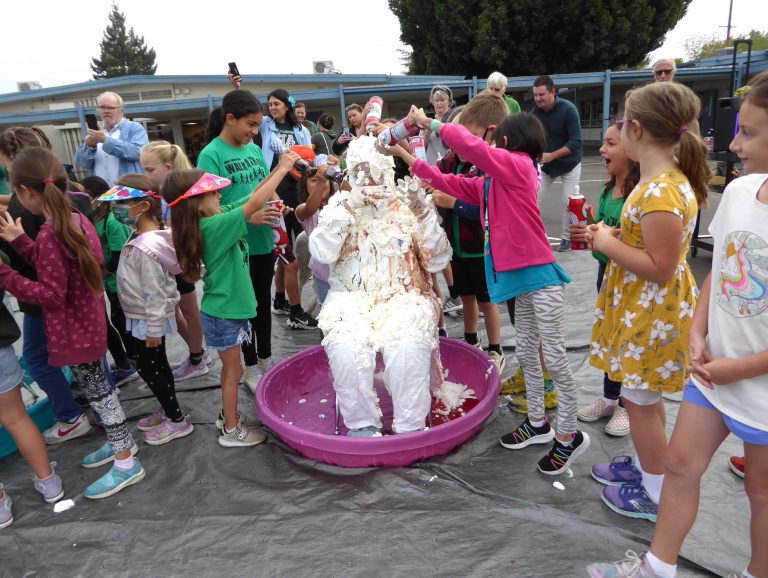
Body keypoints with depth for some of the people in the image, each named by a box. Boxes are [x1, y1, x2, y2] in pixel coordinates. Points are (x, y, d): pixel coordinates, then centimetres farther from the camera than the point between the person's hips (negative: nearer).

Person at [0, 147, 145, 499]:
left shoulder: (49, 235, -25)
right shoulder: (77, 219, 1)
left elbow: (51, 295, -23)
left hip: (72, 331, -9)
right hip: (87, 322, 9)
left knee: (96, 391, 3)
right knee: (97, 387, 22)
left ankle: (126, 464, 16)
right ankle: (120, 442, 39)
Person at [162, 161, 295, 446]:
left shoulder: (217, 216, -1)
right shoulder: (214, 226, -27)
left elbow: (251, 195, 5)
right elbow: (255, 203, -31)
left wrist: (280, 167, -6)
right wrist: (283, 168, -23)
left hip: (228, 308, 8)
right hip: (223, 313, -8)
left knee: (230, 368, 22)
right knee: (233, 371, 7)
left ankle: (229, 416, 40)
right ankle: (231, 431, 23)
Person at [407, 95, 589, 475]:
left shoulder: (518, 165, -12)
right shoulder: (490, 181, 14)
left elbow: (470, 145, -25)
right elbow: (453, 185, 22)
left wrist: (429, 123, -14)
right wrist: (414, 162, 16)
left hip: (539, 276, -9)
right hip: (521, 277, 9)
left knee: (554, 357, 1)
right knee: (526, 353, 17)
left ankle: (568, 435, 16)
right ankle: (537, 423, 33)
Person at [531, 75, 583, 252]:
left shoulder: (568, 109, -23)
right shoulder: (536, 111, -9)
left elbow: (575, 142, -27)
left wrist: (551, 155, -36)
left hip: (569, 164, -4)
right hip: (546, 164, 4)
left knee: (568, 202, -2)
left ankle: (566, 238, 14)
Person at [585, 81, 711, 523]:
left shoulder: (659, 192, -27)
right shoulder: (669, 180, 5)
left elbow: (659, 268, -27)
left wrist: (608, 243, -18)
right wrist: (613, 237, 2)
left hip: (653, 314, -10)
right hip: (643, 308, 10)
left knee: (640, 399, 6)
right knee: (645, 396, 23)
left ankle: (656, 494, 25)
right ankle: (648, 466, 42)